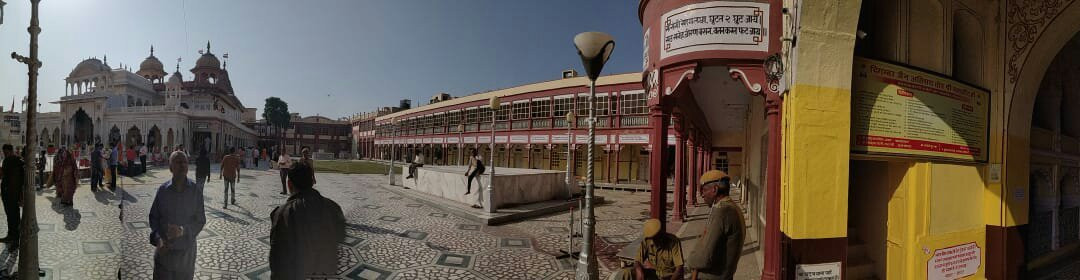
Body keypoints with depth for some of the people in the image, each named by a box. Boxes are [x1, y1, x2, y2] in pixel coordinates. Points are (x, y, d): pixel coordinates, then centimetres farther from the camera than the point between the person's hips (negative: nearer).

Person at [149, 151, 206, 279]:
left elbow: (200, 221, -5)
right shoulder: (162, 190, -3)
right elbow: (153, 217, 5)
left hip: (187, 249, -1)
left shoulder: (196, 190, -8)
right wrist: (158, 239, -10)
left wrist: (183, 231, -22)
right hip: (164, 249, 1)